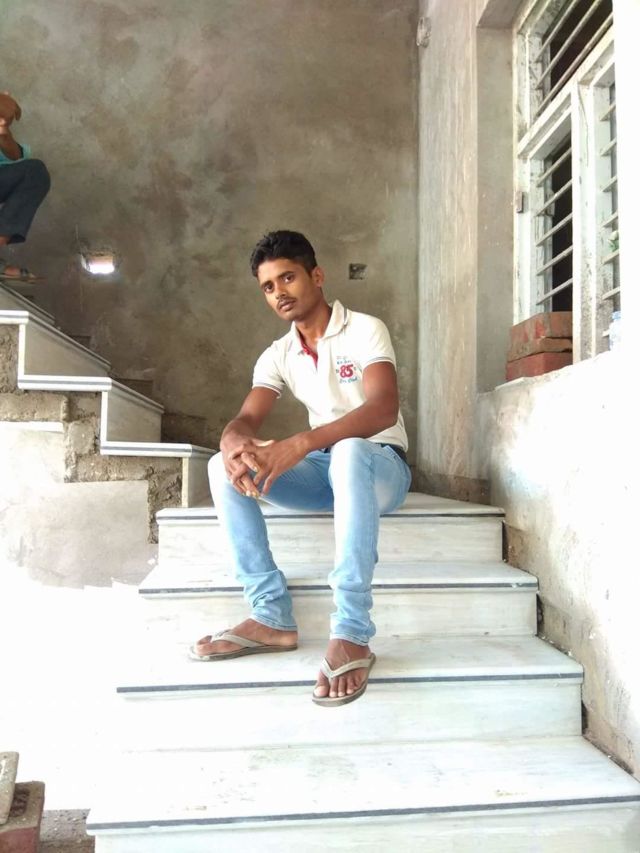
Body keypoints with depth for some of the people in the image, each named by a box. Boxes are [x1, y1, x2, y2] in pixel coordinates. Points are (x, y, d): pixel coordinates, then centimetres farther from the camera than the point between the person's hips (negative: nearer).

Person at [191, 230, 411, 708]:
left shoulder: (364, 330, -10)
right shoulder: (277, 356, 6)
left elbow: (383, 409, -27)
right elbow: (245, 421, -8)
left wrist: (301, 444, -41)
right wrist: (234, 443, -35)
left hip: (380, 464, -5)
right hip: (325, 471, 5)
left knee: (350, 453, -42)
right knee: (223, 468, -16)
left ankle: (352, 635, -39)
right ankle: (272, 618, -18)